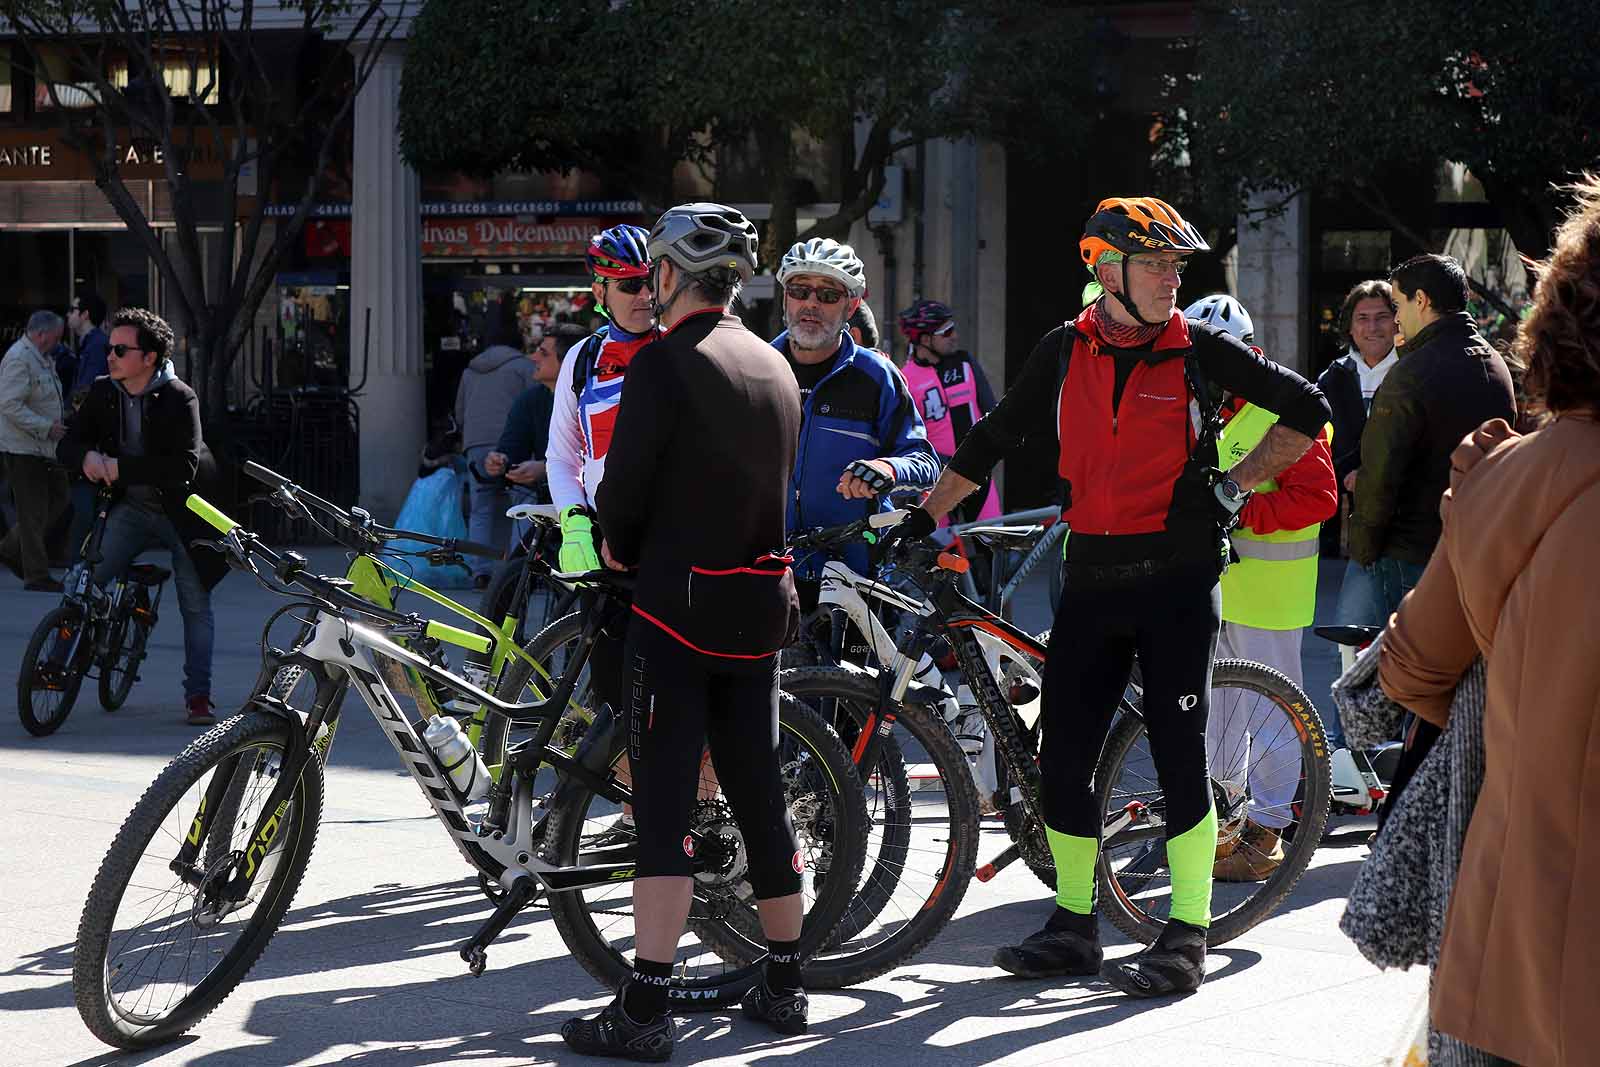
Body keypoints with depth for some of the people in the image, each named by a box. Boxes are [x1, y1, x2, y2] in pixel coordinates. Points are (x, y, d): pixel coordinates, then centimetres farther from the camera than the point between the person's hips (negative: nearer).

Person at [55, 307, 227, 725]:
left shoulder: (179, 399, -19)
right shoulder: (103, 393, -3)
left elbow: (183, 467, -27)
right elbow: (67, 443, 2)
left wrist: (121, 467, -29)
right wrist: (87, 456, -22)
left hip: (181, 514, -4)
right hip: (131, 509, 4)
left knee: (196, 606, 0)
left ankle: (198, 696, 8)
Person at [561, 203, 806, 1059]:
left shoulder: (664, 362, -12)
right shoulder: (775, 368, 12)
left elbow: (625, 485, -14)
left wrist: (621, 547, 7)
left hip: (680, 602, -7)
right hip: (760, 602, 7)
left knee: (664, 803, -7)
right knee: (759, 795, 14)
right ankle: (783, 987, 21)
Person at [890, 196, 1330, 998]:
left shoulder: (1198, 349, -2)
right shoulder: (1064, 352, 6)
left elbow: (1307, 412, 4)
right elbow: (993, 439, 16)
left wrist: (1231, 486, -2)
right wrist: (923, 519, 14)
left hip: (1175, 577, -3)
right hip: (1091, 576, 4)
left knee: (1178, 752, -4)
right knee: (1061, 756, 4)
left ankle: (1187, 937, 5)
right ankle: (1072, 925, 19)